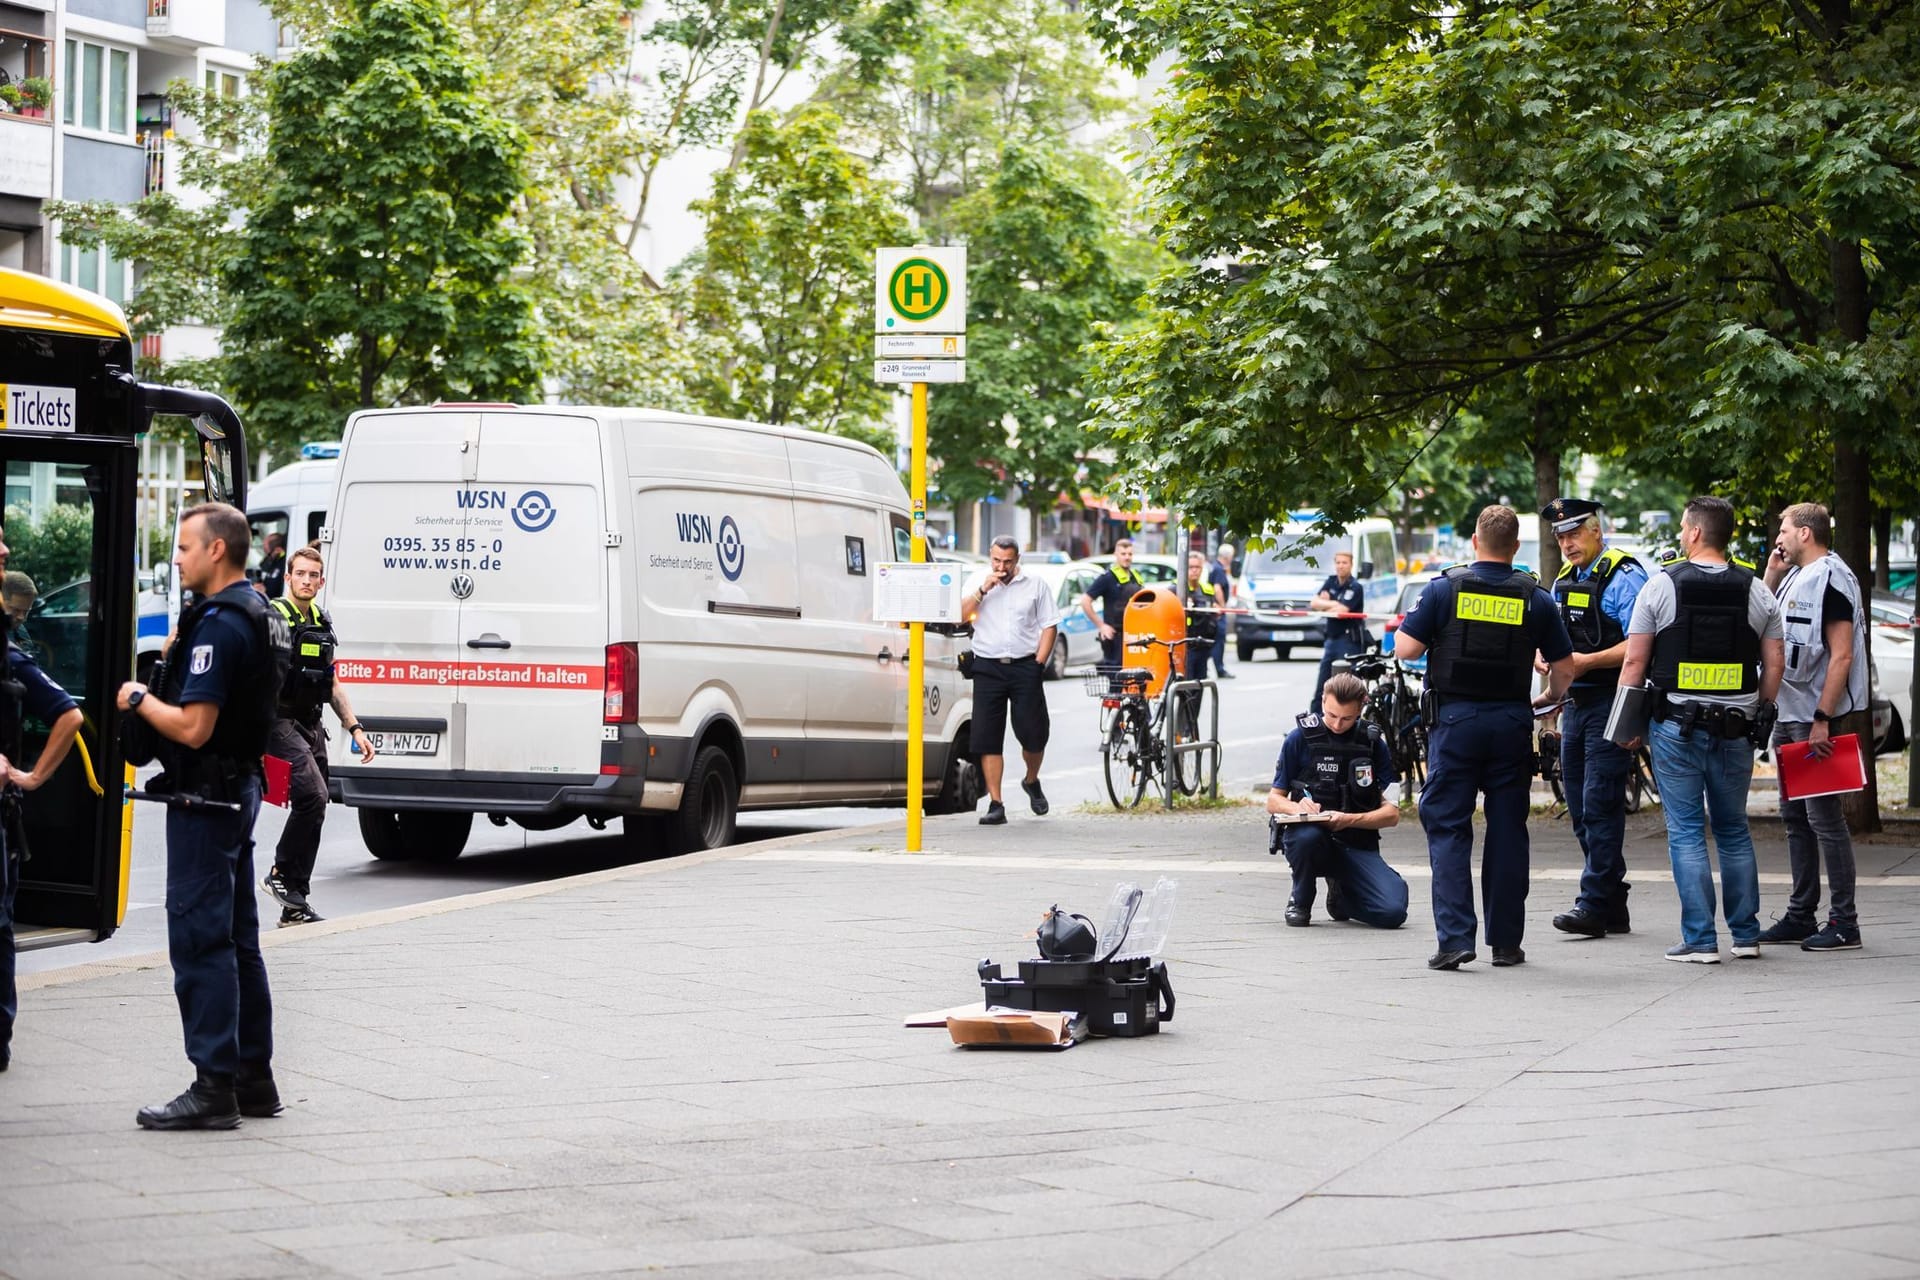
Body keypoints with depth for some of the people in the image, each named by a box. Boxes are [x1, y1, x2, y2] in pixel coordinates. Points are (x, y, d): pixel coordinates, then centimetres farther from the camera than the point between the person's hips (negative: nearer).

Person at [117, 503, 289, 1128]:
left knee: (199, 939, -7)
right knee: (237, 938, 15)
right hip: (241, 788, 10)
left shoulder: (218, 625, -19)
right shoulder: (262, 615, 12)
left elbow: (193, 726, -24)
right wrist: (178, 658, 13)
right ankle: (253, 1077, 21)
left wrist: (139, 699, -9)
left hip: (205, 797, -10)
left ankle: (214, 1087, -6)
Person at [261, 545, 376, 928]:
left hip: (311, 725, 8)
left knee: (313, 809, 5)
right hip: (280, 722, -8)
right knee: (312, 795, -24)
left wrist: (355, 728, 17)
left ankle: (295, 906, 10)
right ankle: (281, 874, -8)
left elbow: (332, 685, 24)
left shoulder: (321, 623, 17)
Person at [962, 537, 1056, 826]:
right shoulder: (978, 583, 8)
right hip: (988, 668, 1)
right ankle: (995, 805, -1)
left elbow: (1048, 627, 6)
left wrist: (1038, 664, -3)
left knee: (1034, 733, 0)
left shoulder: (1035, 586, 6)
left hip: (1024, 667, -1)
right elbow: (959, 616, -3)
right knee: (987, 738, -4)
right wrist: (983, 590, -13)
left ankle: (1032, 781, 31)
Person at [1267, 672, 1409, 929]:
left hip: (1356, 844, 1)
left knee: (1393, 911, -22)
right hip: (1306, 833, -1)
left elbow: (1391, 814, 2)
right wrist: (1298, 807, -18)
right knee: (1308, 836, -40)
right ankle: (1300, 900, -6)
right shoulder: (1301, 738, 1)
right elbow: (1273, 801, 6)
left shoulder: (1373, 744, 4)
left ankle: (1340, 896, 14)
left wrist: (1349, 820, -17)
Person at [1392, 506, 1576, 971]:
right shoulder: (1535, 598, 2)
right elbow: (1564, 668, 7)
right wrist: (1553, 698, 28)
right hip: (1512, 723, 2)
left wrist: (1406, 627, 17)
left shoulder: (1445, 588, -4)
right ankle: (1505, 942, 12)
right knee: (1507, 831, 9)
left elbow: (1406, 649, -5)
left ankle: (1454, 937, -9)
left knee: (1448, 828, 1)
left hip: (1455, 719, -2)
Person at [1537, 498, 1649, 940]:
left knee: (1600, 804, -11)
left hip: (1609, 701, -9)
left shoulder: (1624, 577, -9)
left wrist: (1586, 661, -22)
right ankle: (1614, 907, 14)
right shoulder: (1563, 581, 17)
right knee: (1580, 807, 8)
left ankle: (1595, 904, -11)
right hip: (1575, 702, 9)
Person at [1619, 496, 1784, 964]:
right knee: (1734, 830, 14)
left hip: (1676, 725, -3)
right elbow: (1774, 663, 4)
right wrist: (1761, 714, 15)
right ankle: (1746, 935, 16)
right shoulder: (1756, 591, 4)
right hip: (1737, 728, 3)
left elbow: (1634, 661, -4)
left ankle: (1700, 939, -3)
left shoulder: (1660, 586, -5)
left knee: (1686, 832, 0)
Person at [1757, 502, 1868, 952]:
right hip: (1789, 717, 10)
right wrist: (1772, 576, 14)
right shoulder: (1796, 578, 16)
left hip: (1815, 719, -10)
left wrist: (1822, 720, -23)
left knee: (1824, 818, -9)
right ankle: (1801, 915, 20)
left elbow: (1841, 656, -19)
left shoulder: (1831, 579, -13)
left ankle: (1844, 923, -6)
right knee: (1795, 817, 13)